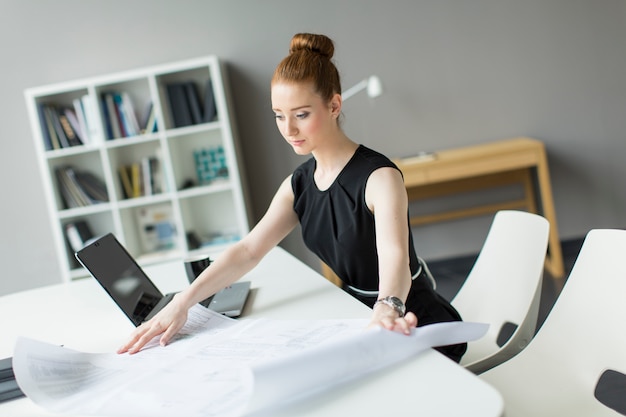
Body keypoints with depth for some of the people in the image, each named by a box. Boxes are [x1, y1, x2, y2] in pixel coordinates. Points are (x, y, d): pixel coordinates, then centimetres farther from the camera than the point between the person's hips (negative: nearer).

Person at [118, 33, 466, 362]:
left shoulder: (379, 178, -20)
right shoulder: (299, 186, 1)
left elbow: (394, 256, -37)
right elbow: (247, 251, -9)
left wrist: (388, 309, -60)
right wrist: (183, 302, -23)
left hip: (415, 326, -6)